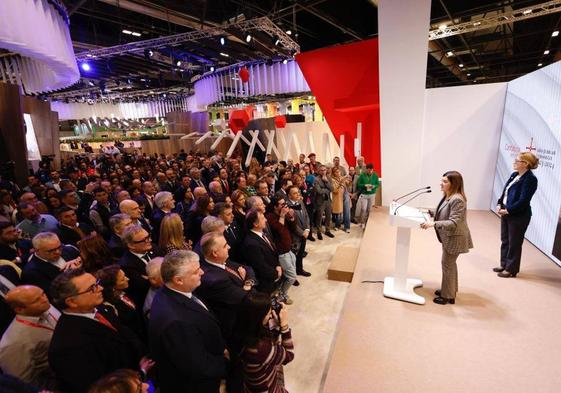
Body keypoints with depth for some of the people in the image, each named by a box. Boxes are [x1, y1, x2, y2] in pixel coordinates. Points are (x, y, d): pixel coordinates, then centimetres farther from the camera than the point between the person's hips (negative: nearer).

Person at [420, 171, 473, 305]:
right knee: (450, 264, 21)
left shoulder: (457, 200, -26)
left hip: (454, 238, -10)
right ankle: (449, 289, 37)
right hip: (449, 237, 10)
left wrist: (433, 224, -37)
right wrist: (430, 212, 8)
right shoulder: (448, 197, 5)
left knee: (447, 264, 2)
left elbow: (454, 223, -30)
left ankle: (448, 296, 17)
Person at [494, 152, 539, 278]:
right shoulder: (514, 174, 8)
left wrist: (508, 210, -20)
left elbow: (523, 201, -21)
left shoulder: (530, 179, -16)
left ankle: (511, 269, 19)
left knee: (514, 243, 5)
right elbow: (505, 192, 13)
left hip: (518, 216, -8)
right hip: (506, 213, 8)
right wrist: (499, 204, -1)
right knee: (505, 240, 17)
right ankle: (504, 264, 31)